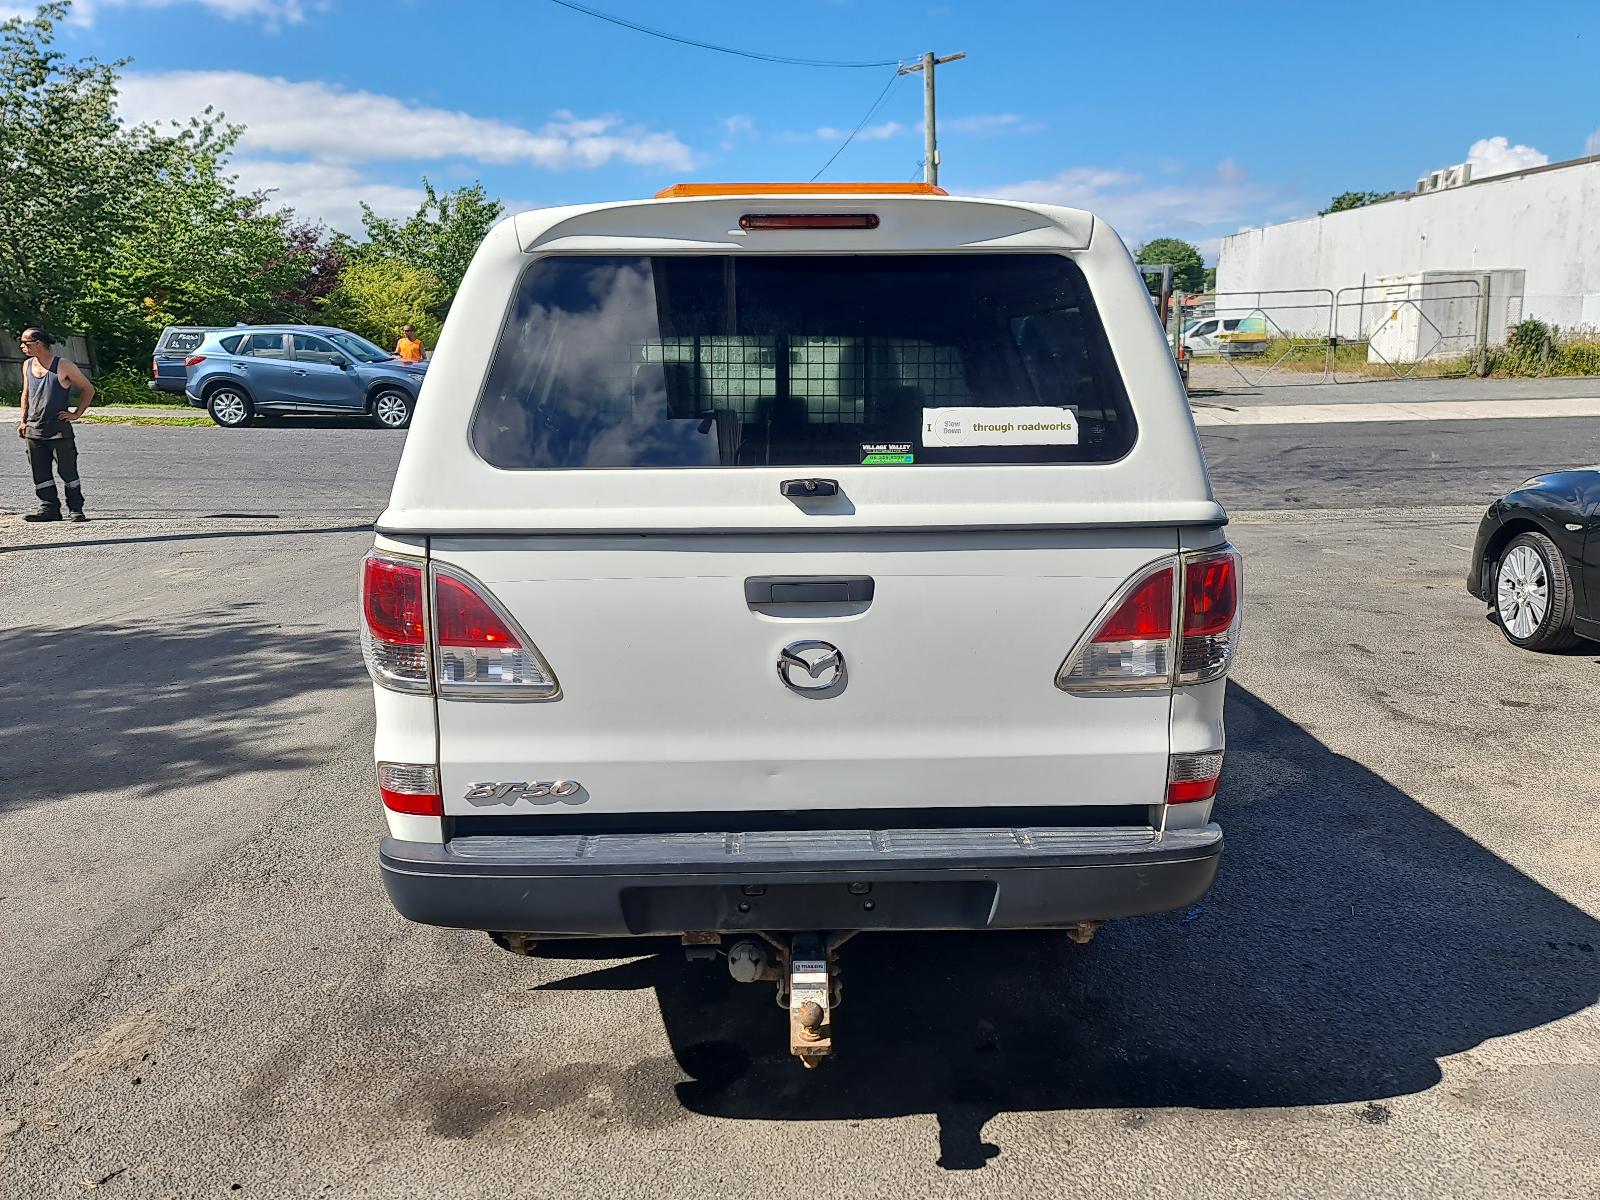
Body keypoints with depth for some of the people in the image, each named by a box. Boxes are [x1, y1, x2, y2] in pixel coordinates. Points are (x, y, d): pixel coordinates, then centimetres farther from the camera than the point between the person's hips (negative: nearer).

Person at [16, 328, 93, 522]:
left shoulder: (64, 366, -7)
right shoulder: (27, 365, 10)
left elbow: (88, 389, 0)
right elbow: (26, 394, 21)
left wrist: (76, 413, -4)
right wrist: (23, 420, 14)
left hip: (59, 428, -5)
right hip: (33, 430, 6)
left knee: (67, 470, -2)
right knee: (40, 472, 6)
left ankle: (76, 509, 5)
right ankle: (49, 508, 12)